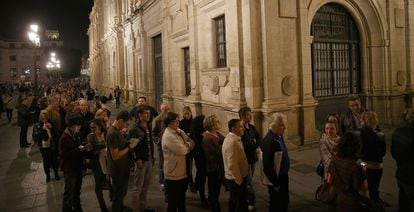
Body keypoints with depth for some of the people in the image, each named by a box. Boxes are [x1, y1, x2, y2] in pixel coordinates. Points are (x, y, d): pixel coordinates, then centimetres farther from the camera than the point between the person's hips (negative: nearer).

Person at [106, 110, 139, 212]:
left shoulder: (117, 130, 4)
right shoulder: (113, 133, -25)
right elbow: (115, 156, -27)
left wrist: (129, 142, 0)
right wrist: (130, 147, -22)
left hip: (122, 169, 9)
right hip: (118, 171, -9)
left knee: (121, 194, 24)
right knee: (117, 196, 8)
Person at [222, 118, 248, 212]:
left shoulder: (233, 138, 6)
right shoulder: (232, 141, -26)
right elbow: (232, 165, -29)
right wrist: (239, 180, -18)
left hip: (234, 178, 10)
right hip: (237, 179, -10)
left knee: (234, 201, 23)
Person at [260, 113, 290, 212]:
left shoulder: (279, 136, -2)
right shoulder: (268, 141, -30)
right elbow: (267, 166, -27)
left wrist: (285, 174, 14)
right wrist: (275, 183, -19)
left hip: (283, 176, 8)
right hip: (275, 179, -8)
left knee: (285, 201, 25)